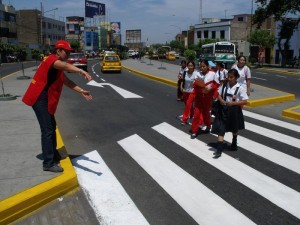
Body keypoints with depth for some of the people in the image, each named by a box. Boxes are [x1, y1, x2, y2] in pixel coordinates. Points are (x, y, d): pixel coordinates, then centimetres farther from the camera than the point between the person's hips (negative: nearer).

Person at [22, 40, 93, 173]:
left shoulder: (58, 67, 15)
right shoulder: (51, 59, -16)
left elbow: (66, 81, 13)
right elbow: (65, 66, -39)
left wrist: (81, 91, 3)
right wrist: (80, 71, -55)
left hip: (46, 99, 11)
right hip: (39, 98, -11)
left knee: (51, 127, 19)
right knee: (47, 130, -11)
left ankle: (53, 154, 34)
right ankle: (48, 163, -6)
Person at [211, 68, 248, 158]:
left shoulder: (240, 88, -13)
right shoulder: (224, 85, -2)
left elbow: (245, 101, -14)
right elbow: (219, 94, 8)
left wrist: (233, 103, -24)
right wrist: (221, 100, -13)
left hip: (234, 111, -2)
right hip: (223, 109, 2)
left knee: (234, 129, 21)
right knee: (220, 129, -7)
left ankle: (234, 144, 50)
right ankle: (219, 150, -5)